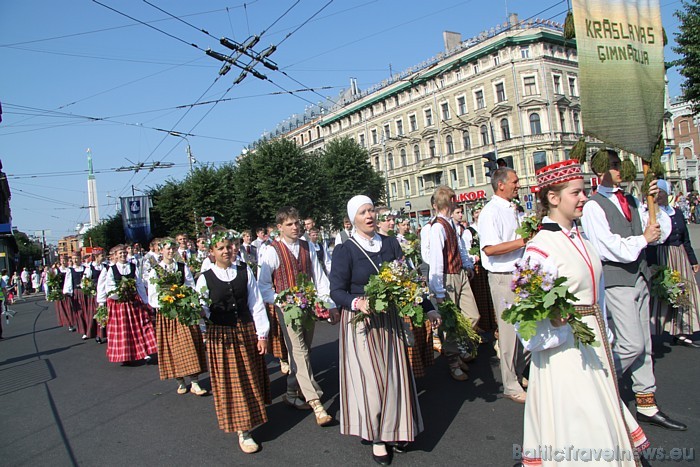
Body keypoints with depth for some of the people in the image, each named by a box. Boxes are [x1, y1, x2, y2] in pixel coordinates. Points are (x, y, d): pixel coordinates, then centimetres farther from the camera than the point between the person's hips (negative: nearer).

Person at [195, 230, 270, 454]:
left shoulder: (245, 271, 1)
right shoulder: (205, 278, -3)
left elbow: (256, 304, 0)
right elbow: (202, 310, -1)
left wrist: (262, 335, -3)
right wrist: (200, 313, -26)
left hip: (247, 331, 2)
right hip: (221, 336, -2)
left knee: (250, 380, 13)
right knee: (230, 383, 3)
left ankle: (250, 418, 35)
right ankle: (242, 431, 12)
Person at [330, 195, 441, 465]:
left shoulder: (391, 244, 4)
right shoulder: (345, 250, -9)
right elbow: (337, 291, -11)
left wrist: (428, 309, 3)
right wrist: (358, 303, -29)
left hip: (390, 320, 4)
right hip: (361, 323, -4)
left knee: (394, 376, 11)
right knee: (370, 379, 2)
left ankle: (393, 429, 31)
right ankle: (376, 438, 21)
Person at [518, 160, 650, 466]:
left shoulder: (580, 239, 8)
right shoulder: (540, 247, -18)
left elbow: (596, 292, 15)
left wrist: (605, 334, 17)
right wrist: (557, 320, -37)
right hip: (564, 345, -8)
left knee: (597, 415, 20)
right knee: (573, 421, 2)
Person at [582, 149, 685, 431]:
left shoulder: (632, 202, 13)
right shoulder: (593, 206, -9)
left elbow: (662, 233, 12)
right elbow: (612, 248, -16)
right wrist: (643, 239, -4)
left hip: (639, 277, 8)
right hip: (615, 280, -8)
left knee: (643, 344, 12)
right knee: (632, 344, -10)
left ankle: (646, 405, 23)